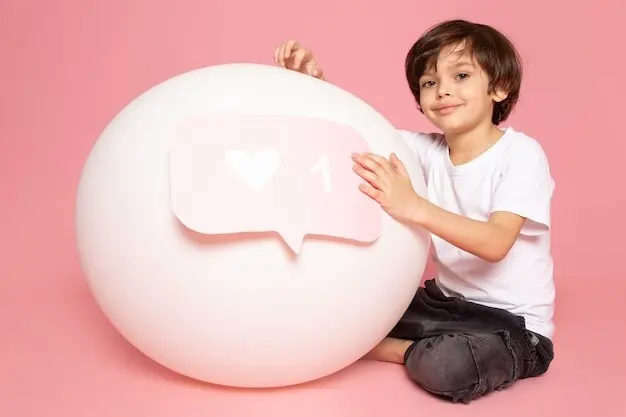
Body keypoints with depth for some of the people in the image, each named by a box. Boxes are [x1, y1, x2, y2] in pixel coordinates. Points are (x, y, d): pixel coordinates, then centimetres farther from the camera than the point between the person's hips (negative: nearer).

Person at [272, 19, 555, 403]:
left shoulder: (521, 154, -16)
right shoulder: (427, 150, -1)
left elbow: (496, 243, -28)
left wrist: (415, 208, -40)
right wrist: (314, 82, -24)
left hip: (514, 323, -4)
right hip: (447, 301, 5)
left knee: (448, 367, -34)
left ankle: (405, 351, -5)